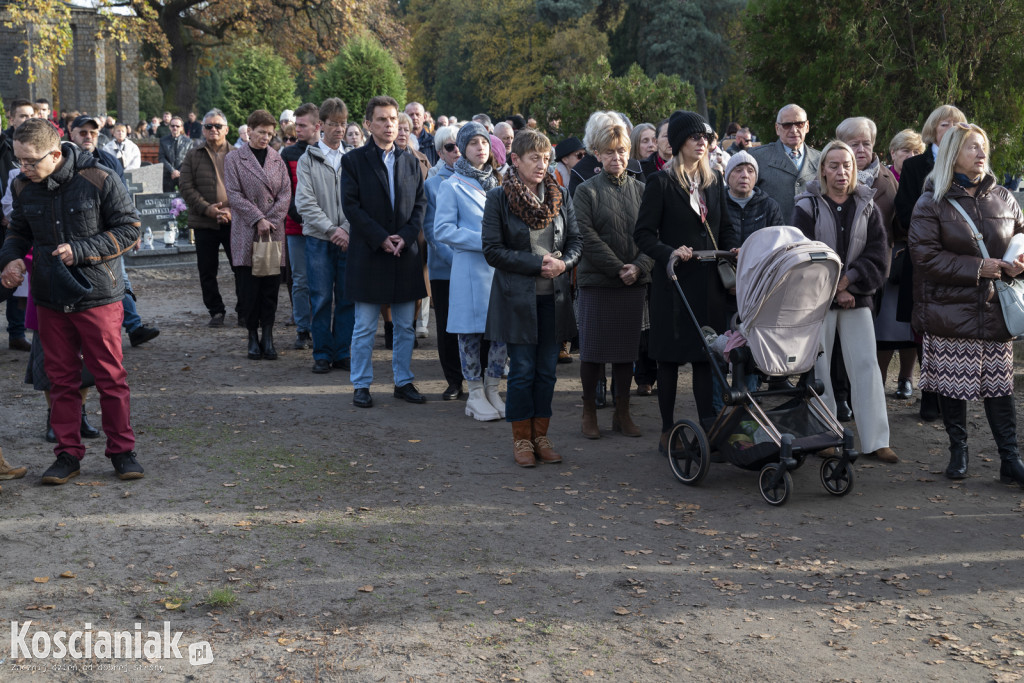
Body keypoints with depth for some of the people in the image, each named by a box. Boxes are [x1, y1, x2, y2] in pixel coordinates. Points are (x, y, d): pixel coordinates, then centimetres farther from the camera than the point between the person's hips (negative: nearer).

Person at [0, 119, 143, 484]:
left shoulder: (98, 180, -12)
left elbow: (129, 230, -9)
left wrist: (80, 251, -18)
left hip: (97, 296, -4)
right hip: (50, 299, 4)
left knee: (110, 377, 3)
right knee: (61, 379, 9)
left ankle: (122, 450, 16)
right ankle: (68, 453, 20)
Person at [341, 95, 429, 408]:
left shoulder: (410, 162, 11)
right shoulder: (353, 160, -1)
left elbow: (420, 203, 8)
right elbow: (351, 206, -7)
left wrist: (406, 236, -8)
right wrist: (381, 239, -14)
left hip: (406, 253, 4)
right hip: (368, 254, -3)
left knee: (406, 326, 9)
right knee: (365, 328, 3)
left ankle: (404, 381, 20)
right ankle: (361, 385, 12)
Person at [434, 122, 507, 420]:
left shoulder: (499, 183, 15)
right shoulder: (452, 186, -1)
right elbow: (442, 230, -8)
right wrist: (483, 241, -15)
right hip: (470, 267, -4)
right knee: (471, 330, 1)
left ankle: (492, 390, 16)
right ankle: (476, 394, 12)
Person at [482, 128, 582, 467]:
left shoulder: (559, 196, 9)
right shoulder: (498, 198, -4)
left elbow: (576, 240, 12)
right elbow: (492, 250, -9)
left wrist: (563, 263, -10)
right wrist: (537, 263, -15)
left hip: (553, 298, 4)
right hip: (517, 296, -4)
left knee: (547, 369, 7)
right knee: (522, 369, -1)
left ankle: (541, 435, 18)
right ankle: (521, 439, 12)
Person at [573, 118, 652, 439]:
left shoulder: (641, 190, 9)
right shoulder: (586, 191, -1)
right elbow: (588, 237, -9)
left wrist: (638, 267, -11)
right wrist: (618, 268, -14)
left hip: (634, 281, 3)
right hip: (597, 280, -3)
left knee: (626, 349, 9)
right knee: (593, 350, 2)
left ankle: (623, 412, 19)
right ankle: (589, 413, 14)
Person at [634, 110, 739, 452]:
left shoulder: (714, 182, 14)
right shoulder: (661, 182, -4)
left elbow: (726, 226, 20)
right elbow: (643, 233, -8)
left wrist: (734, 248, 0)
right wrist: (670, 252, -23)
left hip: (709, 281, 4)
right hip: (674, 281, -4)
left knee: (706, 354, 2)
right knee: (670, 355, 3)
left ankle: (709, 426, 5)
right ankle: (668, 429, 12)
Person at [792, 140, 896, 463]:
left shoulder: (867, 207, 7)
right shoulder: (808, 207, -1)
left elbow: (878, 255, 0)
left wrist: (847, 280, -13)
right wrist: (835, 291, -9)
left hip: (857, 299, 2)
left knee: (867, 366, -3)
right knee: (818, 368, 2)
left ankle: (876, 441, 1)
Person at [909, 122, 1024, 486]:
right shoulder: (932, 202, -1)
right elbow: (925, 254, -10)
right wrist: (977, 268, -14)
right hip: (950, 309, -2)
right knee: (952, 383, 3)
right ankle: (958, 451, 19)